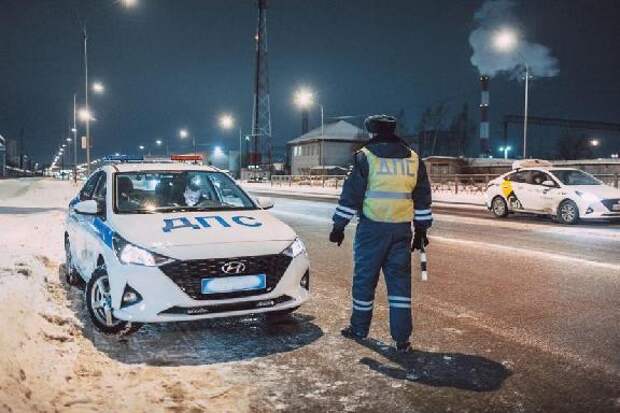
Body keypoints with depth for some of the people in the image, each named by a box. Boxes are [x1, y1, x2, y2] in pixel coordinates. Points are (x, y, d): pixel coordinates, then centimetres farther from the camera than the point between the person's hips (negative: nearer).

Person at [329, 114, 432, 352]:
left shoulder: (365, 157, -3)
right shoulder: (413, 159, 11)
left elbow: (351, 194, -4)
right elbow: (422, 199, 14)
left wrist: (339, 226, 3)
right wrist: (421, 230, 20)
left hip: (372, 228, -3)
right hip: (402, 230, 4)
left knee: (364, 279, 10)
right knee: (400, 281, 7)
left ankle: (359, 329, 23)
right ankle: (402, 338, 6)